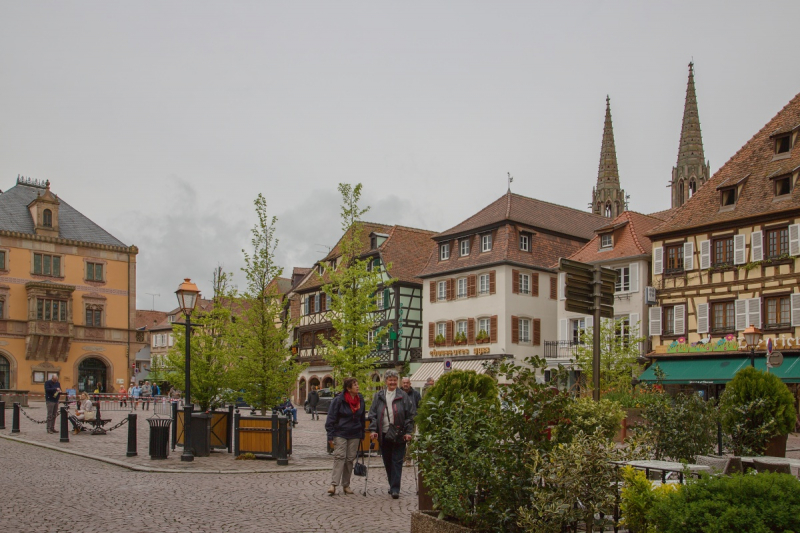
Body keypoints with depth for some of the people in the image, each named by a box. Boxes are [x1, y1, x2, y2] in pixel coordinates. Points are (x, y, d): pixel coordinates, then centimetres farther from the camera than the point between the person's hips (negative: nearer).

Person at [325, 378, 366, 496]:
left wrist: (362, 435, 15)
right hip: (340, 434, -5)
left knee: (350, 459, 5)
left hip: (354, 435, 5)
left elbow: (362, 418, 17)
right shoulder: (338, 400, -8)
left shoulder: (360, 400, 7)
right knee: (339, 457, -13)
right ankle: (334, 484, -14)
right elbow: (331, 418, -8)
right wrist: (330, 436, -12)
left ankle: (346, 485, 12)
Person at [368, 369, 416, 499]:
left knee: (397, 461, -4)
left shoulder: (403, 396, 1)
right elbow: (372, 414, 5)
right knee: (387, 462, 10)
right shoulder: (379, 396, 7)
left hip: (399, 435, -3)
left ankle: (395, 489, -3)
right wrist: (373, 430, -6)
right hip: (383, 434, 3)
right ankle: (392, 485, 24)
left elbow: (411, 415, 0)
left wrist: (408, 431, -7)